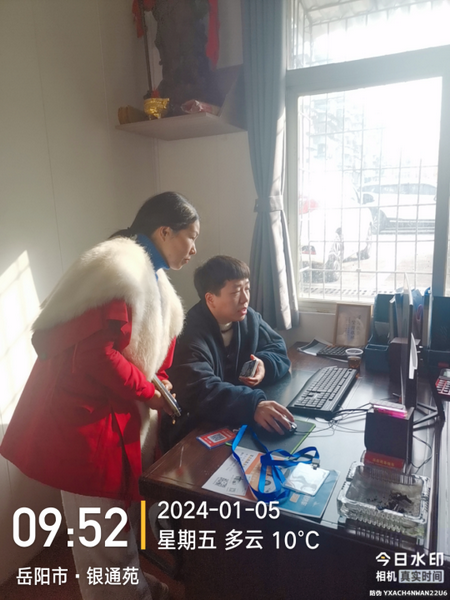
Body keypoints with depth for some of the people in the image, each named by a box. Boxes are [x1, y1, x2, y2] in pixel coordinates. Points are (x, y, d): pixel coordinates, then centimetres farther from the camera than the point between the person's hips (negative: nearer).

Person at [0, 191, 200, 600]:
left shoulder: (150, 274, 10)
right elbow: (96, 352, -29)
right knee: (104, 531, 10)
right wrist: (148, 392, -15)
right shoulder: (121, 268, -23)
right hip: (87, 416, -10)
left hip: (123, 413, 10)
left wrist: (157, 383, 3)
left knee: (128, 511, 26)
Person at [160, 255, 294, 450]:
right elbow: (200, 393, -37)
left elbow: (278, 349, 8)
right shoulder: (190, 335, -24)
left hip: (235, 424, 7)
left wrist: (265, 364, -16)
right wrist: (254, 405, -52)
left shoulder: (249, 318, -1)